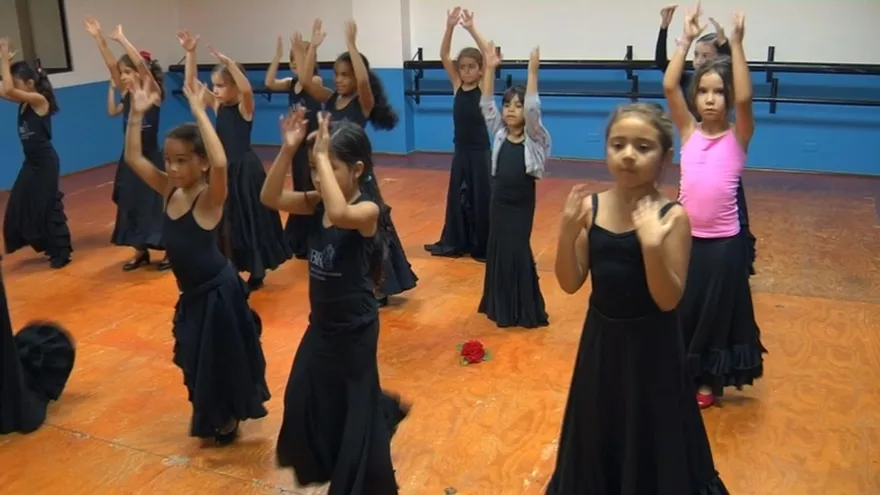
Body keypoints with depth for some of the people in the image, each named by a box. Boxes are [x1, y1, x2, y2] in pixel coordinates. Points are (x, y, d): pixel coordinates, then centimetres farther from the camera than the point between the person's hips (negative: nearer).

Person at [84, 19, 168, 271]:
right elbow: (111, 64, -3)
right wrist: (98, 37, -11)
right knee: (131, 205, 12)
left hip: (151, 158, -6)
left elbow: (141, 63, -26)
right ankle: (141, 252, 25)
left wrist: (121, 39, -26)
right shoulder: (127, 95, 4)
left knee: (158, 205, 2)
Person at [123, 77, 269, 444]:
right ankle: (212, 418, 43)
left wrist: (199, 112, -38)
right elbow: (133, 158, 1)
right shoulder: (169, 190, -1)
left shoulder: (210, 198, -21)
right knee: (196, 360, 22)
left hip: (219, 291, -7)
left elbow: (221, 162, -41)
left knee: (223, 358, 9)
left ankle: (227, 420, 31)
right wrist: (137, 113, -11)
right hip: (191, 293, 8)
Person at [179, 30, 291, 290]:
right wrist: (190, 54, -13)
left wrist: (228, 62, -39)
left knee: (251, 219, 4)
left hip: (246, 169, -6)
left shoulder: (244, 107, -11)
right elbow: (191, 84, -1)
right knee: (225, 221, 12)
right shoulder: (217, 105, 5)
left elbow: (247, 88, -34)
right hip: (224, 168, 7)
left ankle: (257, 272, 17)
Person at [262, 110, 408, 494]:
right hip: (321, 322, 7)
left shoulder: (368, 209, -22)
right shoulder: (316, 203, -2)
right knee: (303, 399, 19)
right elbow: (270, 197, -11)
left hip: (355, 327, -7)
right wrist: (288, 149, -21)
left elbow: (339, 214, -43)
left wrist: (322, 154, -37)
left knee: (355, 407, 9)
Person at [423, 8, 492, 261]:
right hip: (460, 151, 5)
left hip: (480, 152, -5)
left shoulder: (484, 89, -8)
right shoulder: (457, 86, 2)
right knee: (456, 197, 12)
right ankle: (454, 242, 24)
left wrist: (471, 29, -27)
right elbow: (444, 56, -5)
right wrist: (450, 27, -19)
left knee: (481, 198, 3)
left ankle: (483, 247, 13)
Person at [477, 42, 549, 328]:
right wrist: (490, 68, -11)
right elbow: (486, 105, -3)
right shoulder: (499, 133, 4)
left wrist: (532, 72, -29)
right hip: (499, 202, 4)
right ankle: (501, 307, 23)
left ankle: (524, 311, 9)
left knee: (518, 252, -2)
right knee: (497, 251, 9)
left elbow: (533, 108, -22)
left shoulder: (533, 137, -7)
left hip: (522, 204, -4)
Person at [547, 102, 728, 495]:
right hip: (600, 340, 4)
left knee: (651, 445, 12)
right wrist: (568, 231, -20)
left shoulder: (672, 216, -16)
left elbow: (668, 300, -18)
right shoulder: (590, 207, -6)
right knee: (596, 440, 20)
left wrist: (651, 246, -33)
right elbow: (570, 284, -5)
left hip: (652, 346, -3)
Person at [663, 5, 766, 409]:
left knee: (717, 312, 10)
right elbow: (668, 86, -10)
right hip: (685, 237, 2)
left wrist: (736, 44, -25)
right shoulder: (688, 131, 1)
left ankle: (707, 381, 27)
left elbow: (745, 97, -24)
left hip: (723, 242, -2)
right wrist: (686, 40, -14)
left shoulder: (738, 137, -5)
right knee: (679, 310, 11)